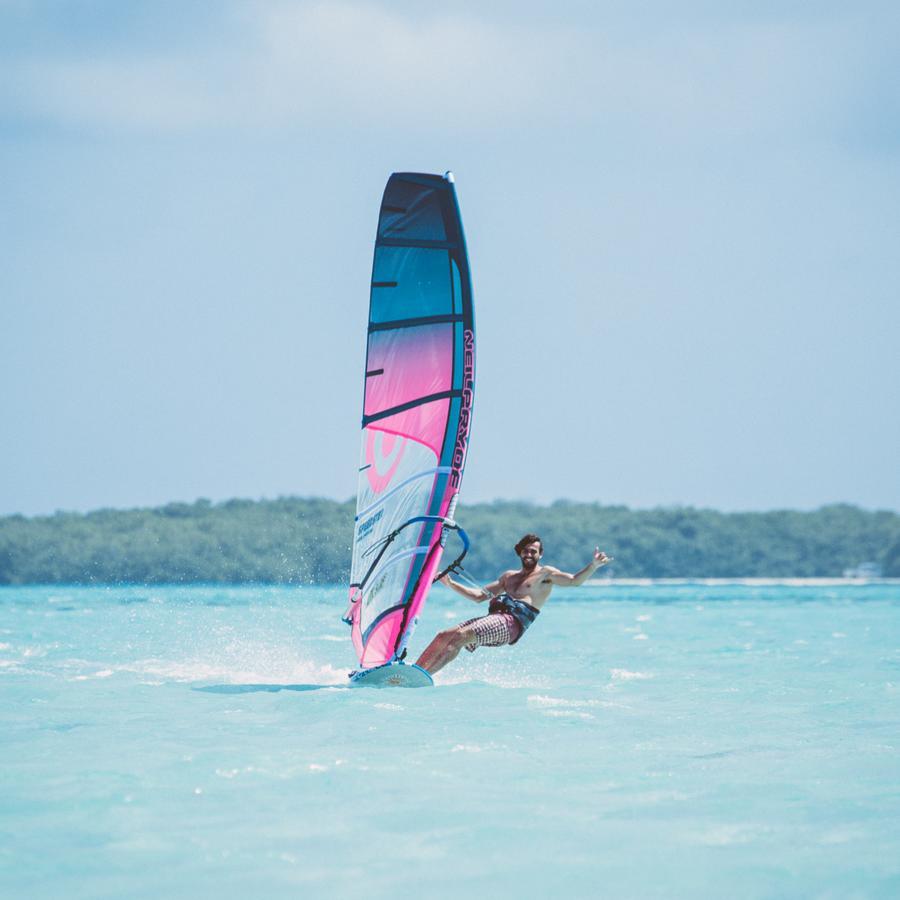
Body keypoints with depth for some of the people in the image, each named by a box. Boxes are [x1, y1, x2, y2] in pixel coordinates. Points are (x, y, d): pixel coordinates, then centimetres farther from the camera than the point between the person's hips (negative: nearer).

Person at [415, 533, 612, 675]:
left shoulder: (545, 574, 12)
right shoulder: (510, 576, 31)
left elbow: (574, 581, -3)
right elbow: (480, 596, 32)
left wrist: (593, 566, -20)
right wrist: (451, 583, 27)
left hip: (512, 622, -7)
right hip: (495, 616, 7)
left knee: (461, 636, -28)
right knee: (444, 636, -10)